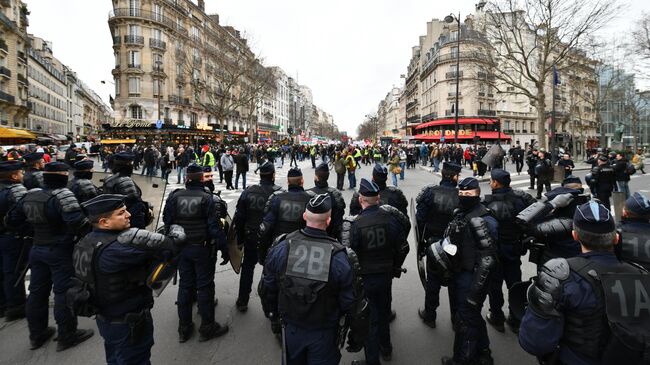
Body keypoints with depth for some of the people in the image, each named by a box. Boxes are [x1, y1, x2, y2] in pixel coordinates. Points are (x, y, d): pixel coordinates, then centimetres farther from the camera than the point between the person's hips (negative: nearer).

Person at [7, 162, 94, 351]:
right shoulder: (62, 195, -20)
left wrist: (34, 227, 19)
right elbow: (77, 222, -32)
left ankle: (37, 334, 32)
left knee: (37, 291, 17)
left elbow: (12, 219, 14)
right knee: (64, 292, 2)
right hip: (61, 251, -8)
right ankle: (67, 336, 14)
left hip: (38, 249, 8)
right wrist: (91, 226, -14)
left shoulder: (30, 195, 5)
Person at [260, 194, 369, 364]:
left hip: (291, 329, 3)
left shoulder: (280, 248, -15)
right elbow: (354, 305, -15)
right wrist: (357, 336, 2)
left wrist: (274, 318, 16)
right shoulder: (342, 258, -23)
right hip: (324, 334, -2)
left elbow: (267, 290, -1)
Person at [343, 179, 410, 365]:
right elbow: (403, 247, -5)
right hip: (386, 275, 4)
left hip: (364, 278, -4)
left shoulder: (356, 224, -22)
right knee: (383, 312, 25)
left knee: (369, 319, 12)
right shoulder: (390, 217, -13)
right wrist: (395, 267, 12)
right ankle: (386, 349, 45)